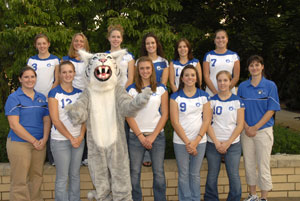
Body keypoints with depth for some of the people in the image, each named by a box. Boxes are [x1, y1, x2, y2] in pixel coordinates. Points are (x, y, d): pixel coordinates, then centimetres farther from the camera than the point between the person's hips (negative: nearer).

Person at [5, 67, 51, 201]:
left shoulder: (41, 98, 12)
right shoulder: (14, 98, -5)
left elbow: (46, 120, 12)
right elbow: (14, 125, -12)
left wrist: (44, 139, -6)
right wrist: (34, 141, -13)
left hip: (39, 144, 5)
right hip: (19, 143, -5)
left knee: (37, 177, 11)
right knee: (20, 181, -1)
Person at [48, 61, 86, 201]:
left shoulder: (79, 93, 8)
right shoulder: (54, 93, -6)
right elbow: (55, 120, -10)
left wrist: (81, 136, -7)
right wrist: (71, 138, -11)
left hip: (78, 139, 4)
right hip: (60, 140, -4)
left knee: (75, 175, 12)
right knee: (62, 177, 2)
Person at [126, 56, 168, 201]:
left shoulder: (161, 88, 6)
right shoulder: (131, 90, 4)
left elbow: (165, 114, 2)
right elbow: (129, 115, 0)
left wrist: (153, 136, -6)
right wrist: (141, 136, -7)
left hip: (157, 135, 0)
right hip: (136, 136, 0)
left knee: (159, 173, 1)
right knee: (134, 173, 2)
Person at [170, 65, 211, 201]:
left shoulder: (203, 96, 5)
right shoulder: (175, 97, 0)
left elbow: (207, 120, 1)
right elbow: (175, 122, -5)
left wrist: (196, 141, -8)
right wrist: (187, 142, -10)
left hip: (199, 141, 1)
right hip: (180, 142, -1)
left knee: (195, 174, 8)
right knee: (183, 174, 5)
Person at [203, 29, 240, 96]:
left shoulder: (234, 55, 9)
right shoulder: (208, 55, 6)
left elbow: (236, 76, 3)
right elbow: (206, 76, -1)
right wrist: (216, 92, -11)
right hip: (211, 93, 0)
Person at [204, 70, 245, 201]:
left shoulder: (237, 101, 3)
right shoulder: (211, 100, 3)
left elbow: (240, 124, -1)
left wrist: (227, 143, -8)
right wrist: (216, 142, -8)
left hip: (233, 144, 0)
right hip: (213, 144, 1)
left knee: (234, 176, -1)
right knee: (212, 176, 5)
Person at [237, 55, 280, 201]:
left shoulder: (270, 86, -4)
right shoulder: (242, 86, 5)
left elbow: (271, 110, -7)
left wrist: (255, 127, -12)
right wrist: (246, 127, -8)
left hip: (263, 130, -3)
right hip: (246, 131, 3)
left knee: (263, 166, 1)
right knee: (249, 165, 11)